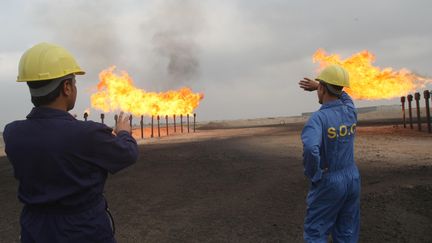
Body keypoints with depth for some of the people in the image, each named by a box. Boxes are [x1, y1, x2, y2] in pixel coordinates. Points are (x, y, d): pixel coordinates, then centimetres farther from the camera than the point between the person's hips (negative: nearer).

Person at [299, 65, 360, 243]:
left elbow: (310, 149, -41)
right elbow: (342, 96, 25)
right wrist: (318, 86, 24)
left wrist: (313, 175, -23)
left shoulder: (318, 118, -23)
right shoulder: (351, 111, -2)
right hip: (352, 179, 6)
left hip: (328, 183, -6)